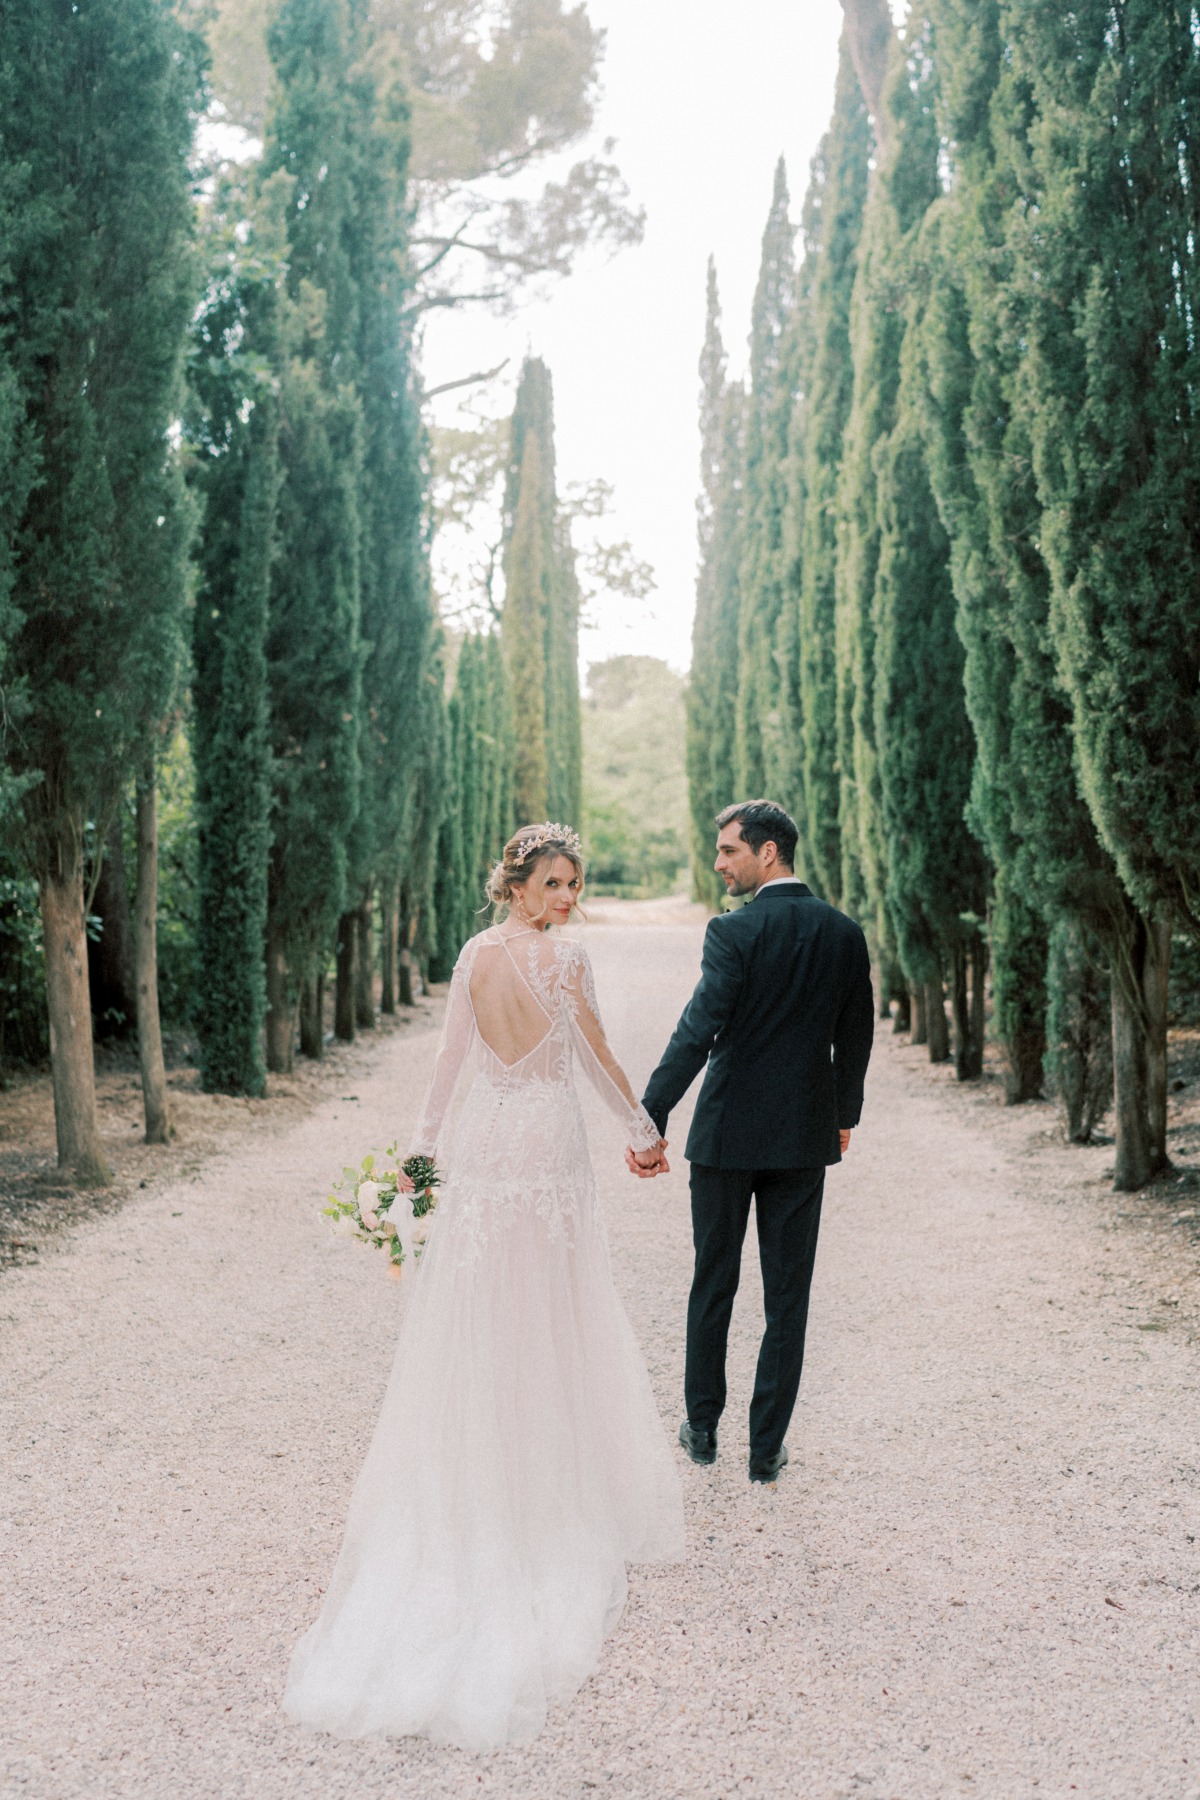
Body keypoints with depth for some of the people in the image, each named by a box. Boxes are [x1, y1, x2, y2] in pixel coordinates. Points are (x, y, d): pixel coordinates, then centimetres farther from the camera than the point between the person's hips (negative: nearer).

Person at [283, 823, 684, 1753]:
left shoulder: (474, 955, 0)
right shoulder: (566, 957, -13)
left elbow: (453, 1060, 4)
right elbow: (598, 1057, -7)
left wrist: (426, 1143, 13)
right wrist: (643, 1126, 7)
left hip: (480, 1148, 4)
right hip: (550, 1147, -4)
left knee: (478, 1318, 11)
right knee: (555, 1317, 9)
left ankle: (472, 1478, 19)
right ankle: (556, 1476, 20)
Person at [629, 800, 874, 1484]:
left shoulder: (735, 932, -14)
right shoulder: (845, 933, 1)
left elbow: (696, 1033, -22)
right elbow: (856, 1037, 10)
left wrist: (650, 1122, -22)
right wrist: (845, 1115, 23)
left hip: (728, 1133, -3)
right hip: (805, 1138, 3)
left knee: (714, 1285, 13)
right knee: (788, 1297, 9)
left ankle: (702, 1428, 26)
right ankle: (768, 1446, 14)